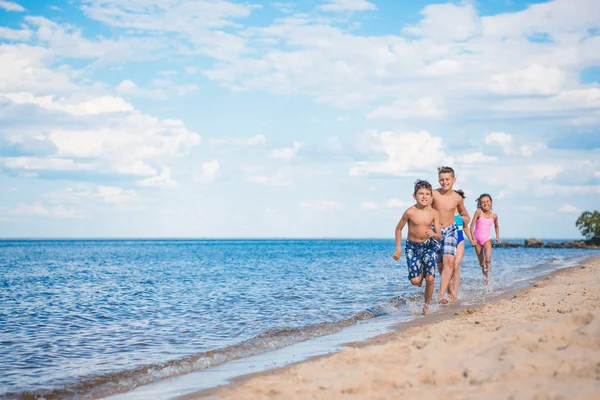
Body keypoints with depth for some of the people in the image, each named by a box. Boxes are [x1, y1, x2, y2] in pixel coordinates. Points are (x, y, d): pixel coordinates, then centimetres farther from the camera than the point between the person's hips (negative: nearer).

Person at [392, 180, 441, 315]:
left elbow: (439, 236, -9)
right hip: (412, 247, -1)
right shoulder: (410, 212, -16)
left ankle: (426, 306, 15)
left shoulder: (434, 213, -11)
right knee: (415, 280, -10)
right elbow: (399, 228, -1)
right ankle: (420, 274, 28)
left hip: (428, 246, 1)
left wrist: (434, 234, -32)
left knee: (430, 279, -6)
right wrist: (398, 248, -2)